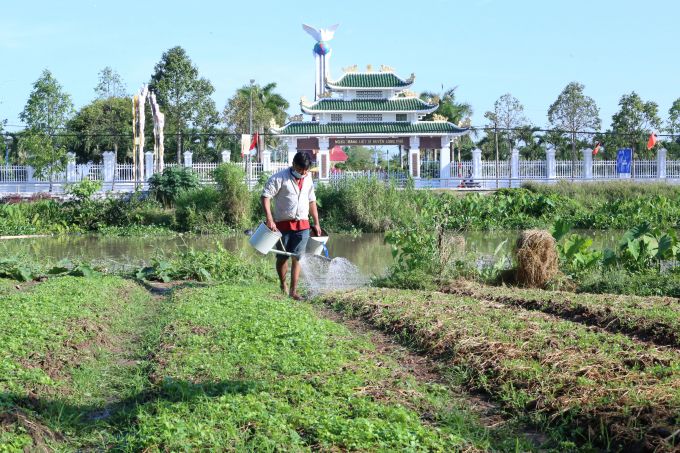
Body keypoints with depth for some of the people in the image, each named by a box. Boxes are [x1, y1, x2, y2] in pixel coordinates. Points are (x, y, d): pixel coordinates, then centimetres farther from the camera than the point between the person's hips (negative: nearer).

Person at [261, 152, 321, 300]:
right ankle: (283, 285, 27)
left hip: (302, 225, 3)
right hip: (283, 225, -3)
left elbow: (311, 201, 20)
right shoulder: (279, 178, -9)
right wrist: (269, 219, -25)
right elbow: (265, 196, -15)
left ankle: (294, 291, -4)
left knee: (297, 257, -4)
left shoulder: (308, 179, 10)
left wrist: (316, 223, 16)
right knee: (282, 257, 6)